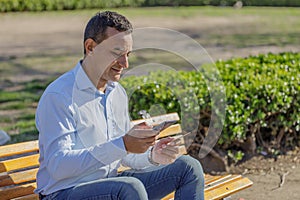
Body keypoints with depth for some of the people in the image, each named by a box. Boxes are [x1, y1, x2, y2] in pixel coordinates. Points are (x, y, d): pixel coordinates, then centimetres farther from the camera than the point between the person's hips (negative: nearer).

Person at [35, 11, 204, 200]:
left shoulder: (118, 93, 9)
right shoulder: (58, 96, -17)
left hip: (111, 185, 8)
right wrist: (122, 144, -33)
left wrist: (153, 155, -8)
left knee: (188, 166, 1)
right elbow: (58, 166, -26)